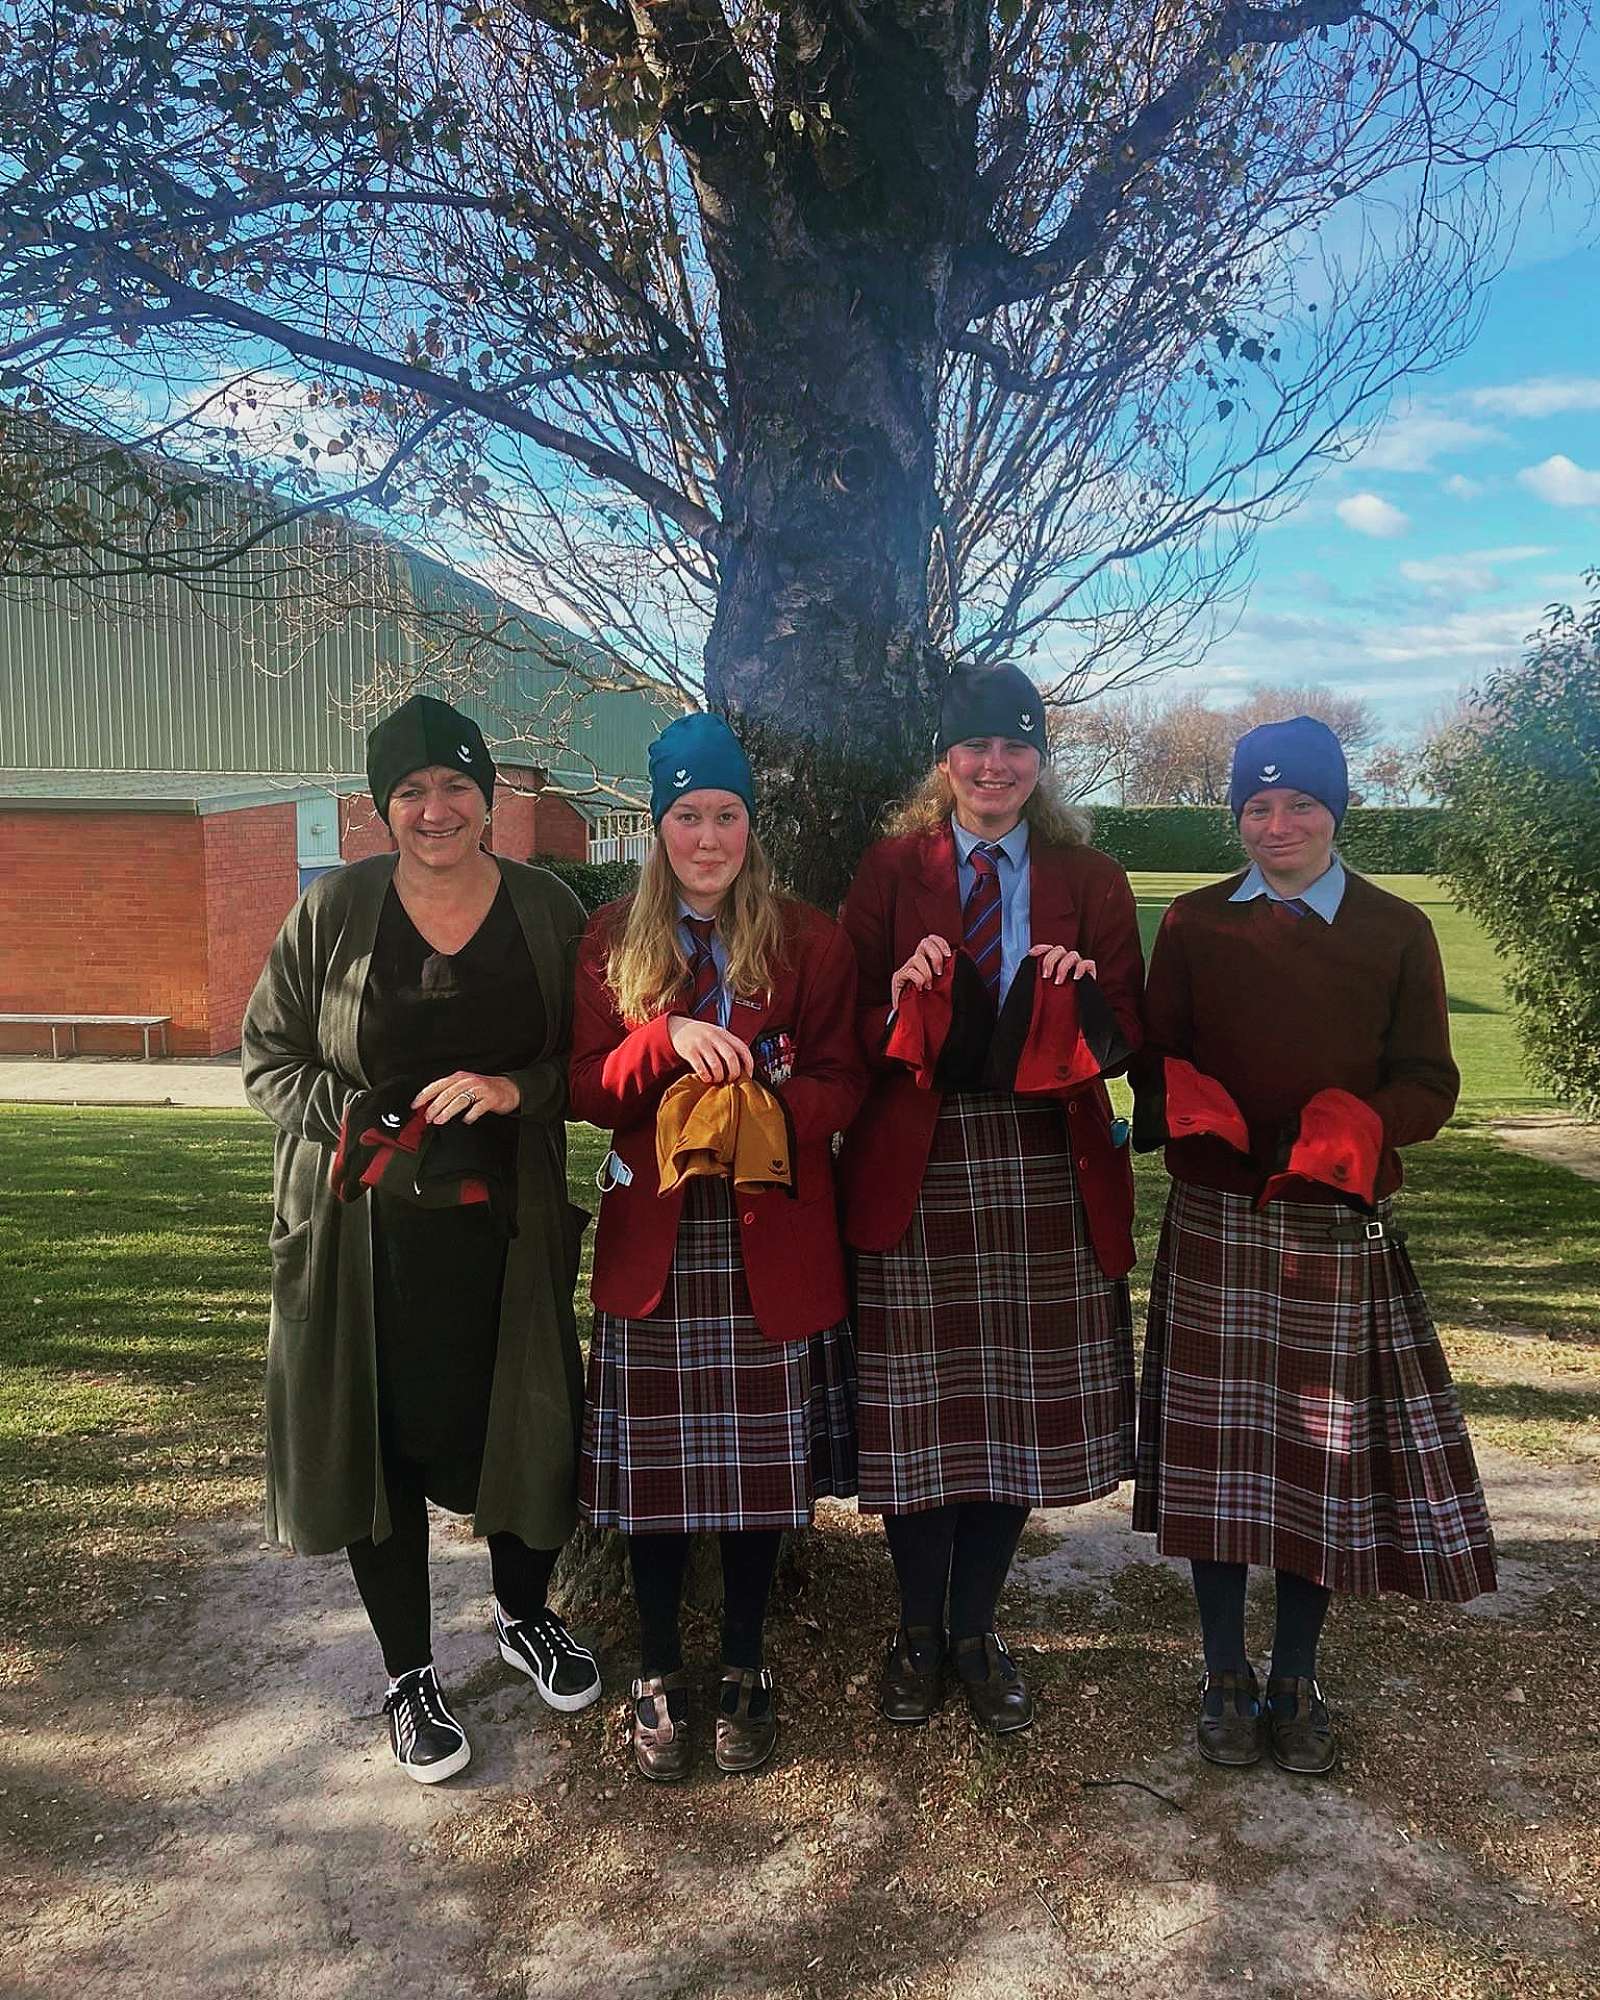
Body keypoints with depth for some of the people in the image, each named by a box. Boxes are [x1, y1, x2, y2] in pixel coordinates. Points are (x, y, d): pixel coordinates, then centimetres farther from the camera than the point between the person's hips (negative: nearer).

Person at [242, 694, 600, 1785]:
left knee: (519, 1427, 11)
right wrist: (346, 1120, -14)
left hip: (507, 1232, 1)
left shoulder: (549, 909, -1)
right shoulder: (333, 909, -3)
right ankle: (410, 1675, 29)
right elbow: (269, 1052, 4)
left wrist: (516, 1090, -16)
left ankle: (526, 1616, 41)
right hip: (365, 1232, -1)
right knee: (382, 1442, 8)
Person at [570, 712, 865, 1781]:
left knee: (762, 1461, 8)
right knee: (653, 1468, 6)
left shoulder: (812, 940, 3)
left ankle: (745, 1669, 29)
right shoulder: (612, 943, 5)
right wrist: (667, 1039, -19)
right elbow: (589, 1090, 0)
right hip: (653, 1240, 0)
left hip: (771, 1242, 0)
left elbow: (841, 1083, 1)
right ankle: (659, 1674, 27)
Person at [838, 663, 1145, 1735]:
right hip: (916, 1163, -1)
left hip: (1046, 1164, 2)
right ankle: (919, 1630, 26)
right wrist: (898, 1003, -18)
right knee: (920, 1406, 4)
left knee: (1027, 1402, 7)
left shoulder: (1090, 880, 9)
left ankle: (976, 1628, 28)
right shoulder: (890, 869, 6)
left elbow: (1131, 1034, 6)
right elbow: (848, 1024, 3)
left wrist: (1089, 997, -15)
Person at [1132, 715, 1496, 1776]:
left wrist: (1347, 1128, -19)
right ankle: (1227, 1677, 22)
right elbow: (1156, 1059, 7)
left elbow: (1428, 1086, 2)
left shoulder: (1398, 932, 6)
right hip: (1214, 1228, 0)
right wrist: (1190, 1108, -16)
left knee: (1326, 1456, 6)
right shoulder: (1194, 925, 8)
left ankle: (1297, 1683, 25)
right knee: (1216, 1452, 4)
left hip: (1343, 1232, 0)